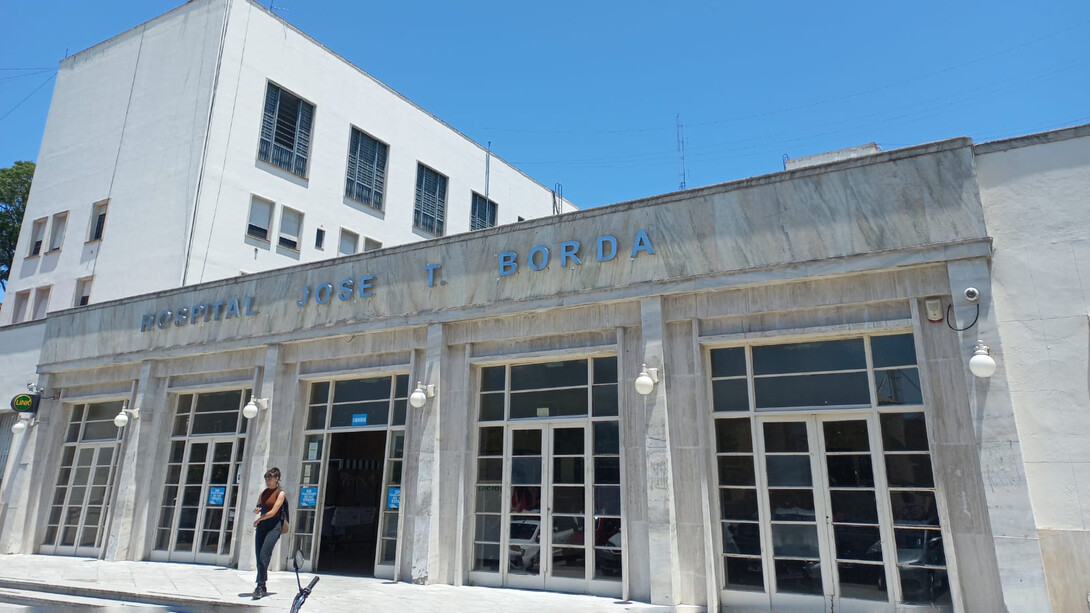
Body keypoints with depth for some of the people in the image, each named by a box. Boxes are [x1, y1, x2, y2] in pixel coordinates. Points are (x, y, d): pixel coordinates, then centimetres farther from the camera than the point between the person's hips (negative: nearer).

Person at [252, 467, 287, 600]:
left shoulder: (280, 493, -5)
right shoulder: (263, 492, 14)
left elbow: (273, 512, -12)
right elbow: (256, 508, 20)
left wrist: (258, 519, -3)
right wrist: (256, 510, -3)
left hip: (274, 526, -6)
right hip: (261, 527, 7)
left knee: (264, 555, -16)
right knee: (259, 556, 5)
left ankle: (260, 586, -16)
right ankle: (263, 588, 13)